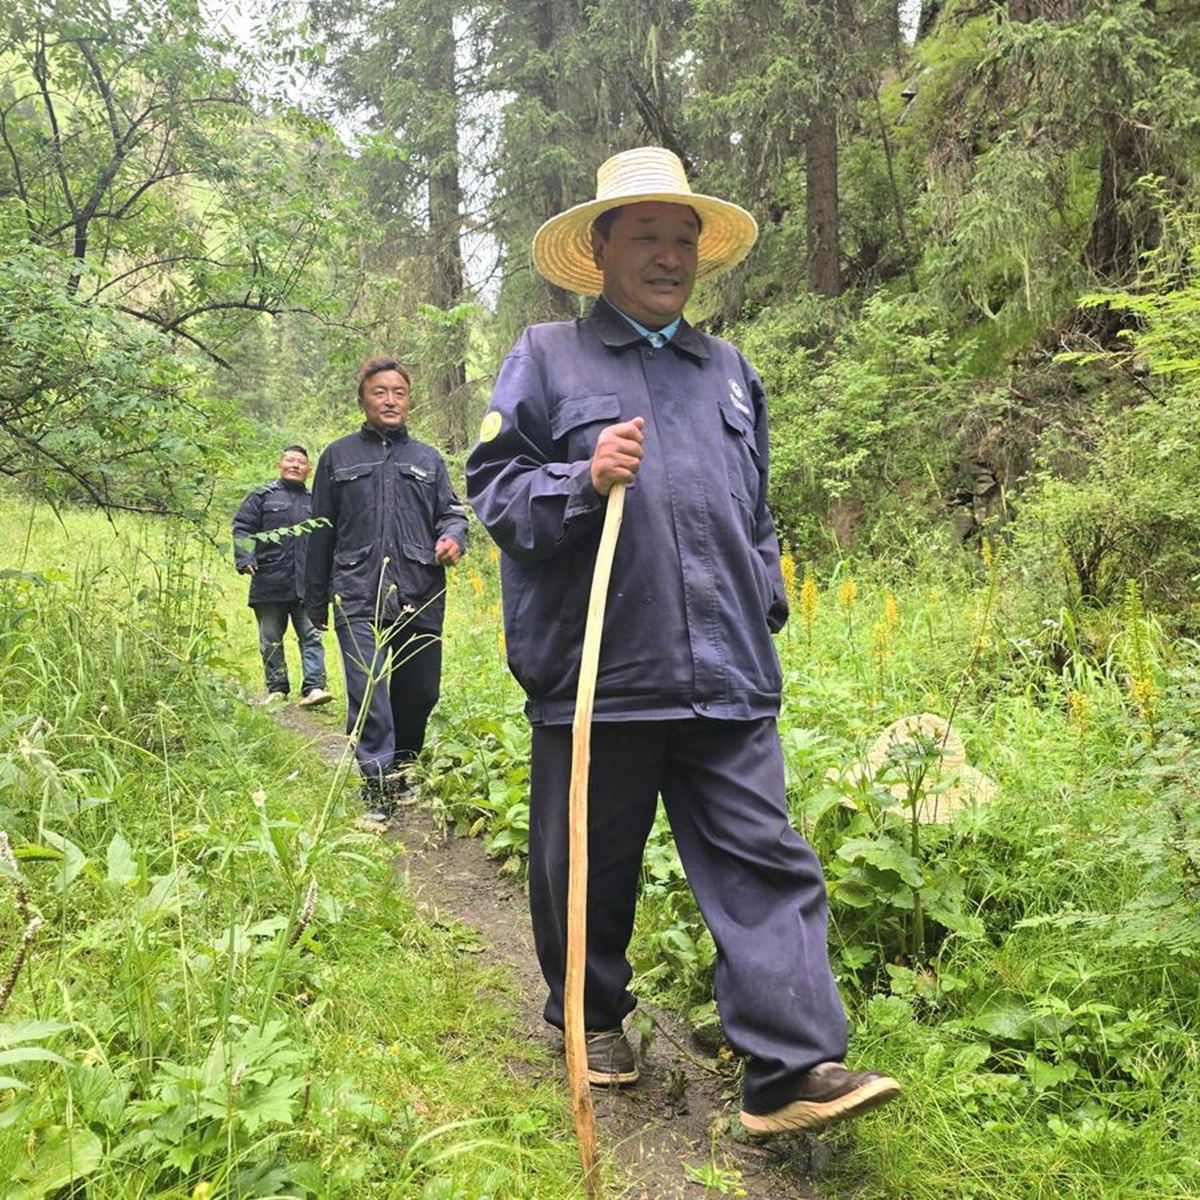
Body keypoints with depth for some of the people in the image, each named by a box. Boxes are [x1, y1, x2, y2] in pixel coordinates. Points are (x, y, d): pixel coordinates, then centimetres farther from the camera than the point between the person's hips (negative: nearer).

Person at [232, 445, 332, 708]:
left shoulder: (314, 502, 17)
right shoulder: (262, 496, 7)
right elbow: (242, 529, 3)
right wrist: (246, 559, -10)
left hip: (306, 585, 2)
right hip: (270, 583, -1)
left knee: (311, 636, -7)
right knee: (271, 639, 6)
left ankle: (314, 687, -9)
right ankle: (277, 689, 15)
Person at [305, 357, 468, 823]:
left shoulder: (428, 459, 17)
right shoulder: (339, 457, 12)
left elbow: (451, 511, 18)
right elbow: (322, 534, 13)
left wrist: (452, 537, -8)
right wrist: (316, 603, 11)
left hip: (421, 599, 2)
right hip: (358, 598, -2)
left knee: (420, 693, 9)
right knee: (368, 696, -11)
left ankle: (403, 769, 29)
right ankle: (379, 787, -4)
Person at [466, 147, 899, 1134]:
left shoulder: (731, 372, 20)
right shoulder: (548, 357, 7)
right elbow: (494, 488, 0)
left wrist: (765, 604, 20)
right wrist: (583, 481, -17)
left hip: (727, 679, 4)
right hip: (595, 674, -3)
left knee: (765, 859, -3)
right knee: (591, 867, 10)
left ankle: (793, 1068, 1)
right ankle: (595, 1022, 33)